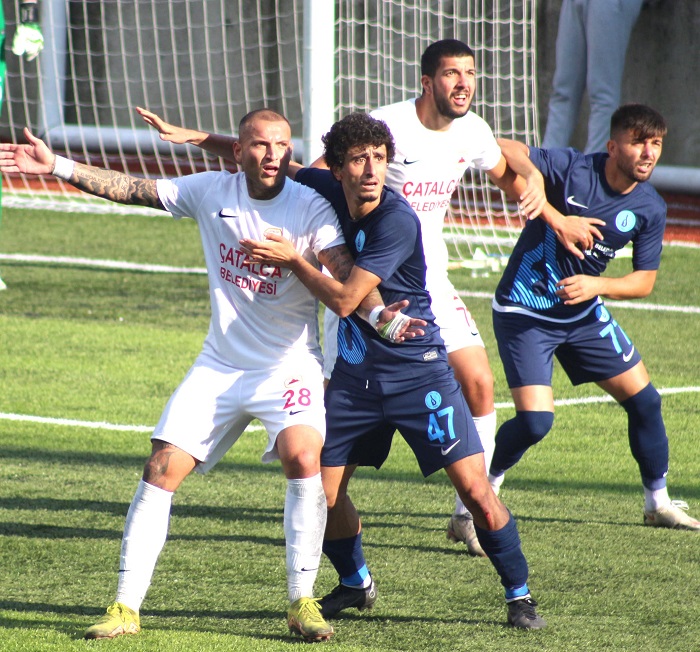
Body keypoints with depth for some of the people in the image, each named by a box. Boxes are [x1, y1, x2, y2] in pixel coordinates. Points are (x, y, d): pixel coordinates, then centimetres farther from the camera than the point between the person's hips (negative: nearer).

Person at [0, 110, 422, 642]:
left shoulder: (311, 208, -13)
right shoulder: (212, 192, -2)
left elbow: (346, 276, -24)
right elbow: (132, 190, 4)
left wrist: (380, 314, -43)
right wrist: (56, 167, -1)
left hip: (289, 366, -4)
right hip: (220, 367, 4)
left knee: (304, 457, -27)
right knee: (162, 468, -5)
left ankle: (303, 602, -15)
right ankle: (126, 607, 3)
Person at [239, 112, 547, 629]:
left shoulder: (397, 220, -23)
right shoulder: (325, 190, -4)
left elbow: (344, 299, -25)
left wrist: (290, 258, -16)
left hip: (418, 371, -6)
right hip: (354, 373, 6)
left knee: (474, 487, -11)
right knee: (322, 489, 4)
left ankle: (520, 595, 4)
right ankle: (356, 583, 30)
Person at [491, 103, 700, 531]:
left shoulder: (650, 209, -6)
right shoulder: (573, 169, -22)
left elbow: (645, 281, 0)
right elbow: (503, 152, -30)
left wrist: (596, 285, -20)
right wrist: (552, 214, -34)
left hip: (584, 315, 6)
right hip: (525, 314, -6)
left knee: (644, 399, 7)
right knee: (535, 420, -18)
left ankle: (658, 503, 28)